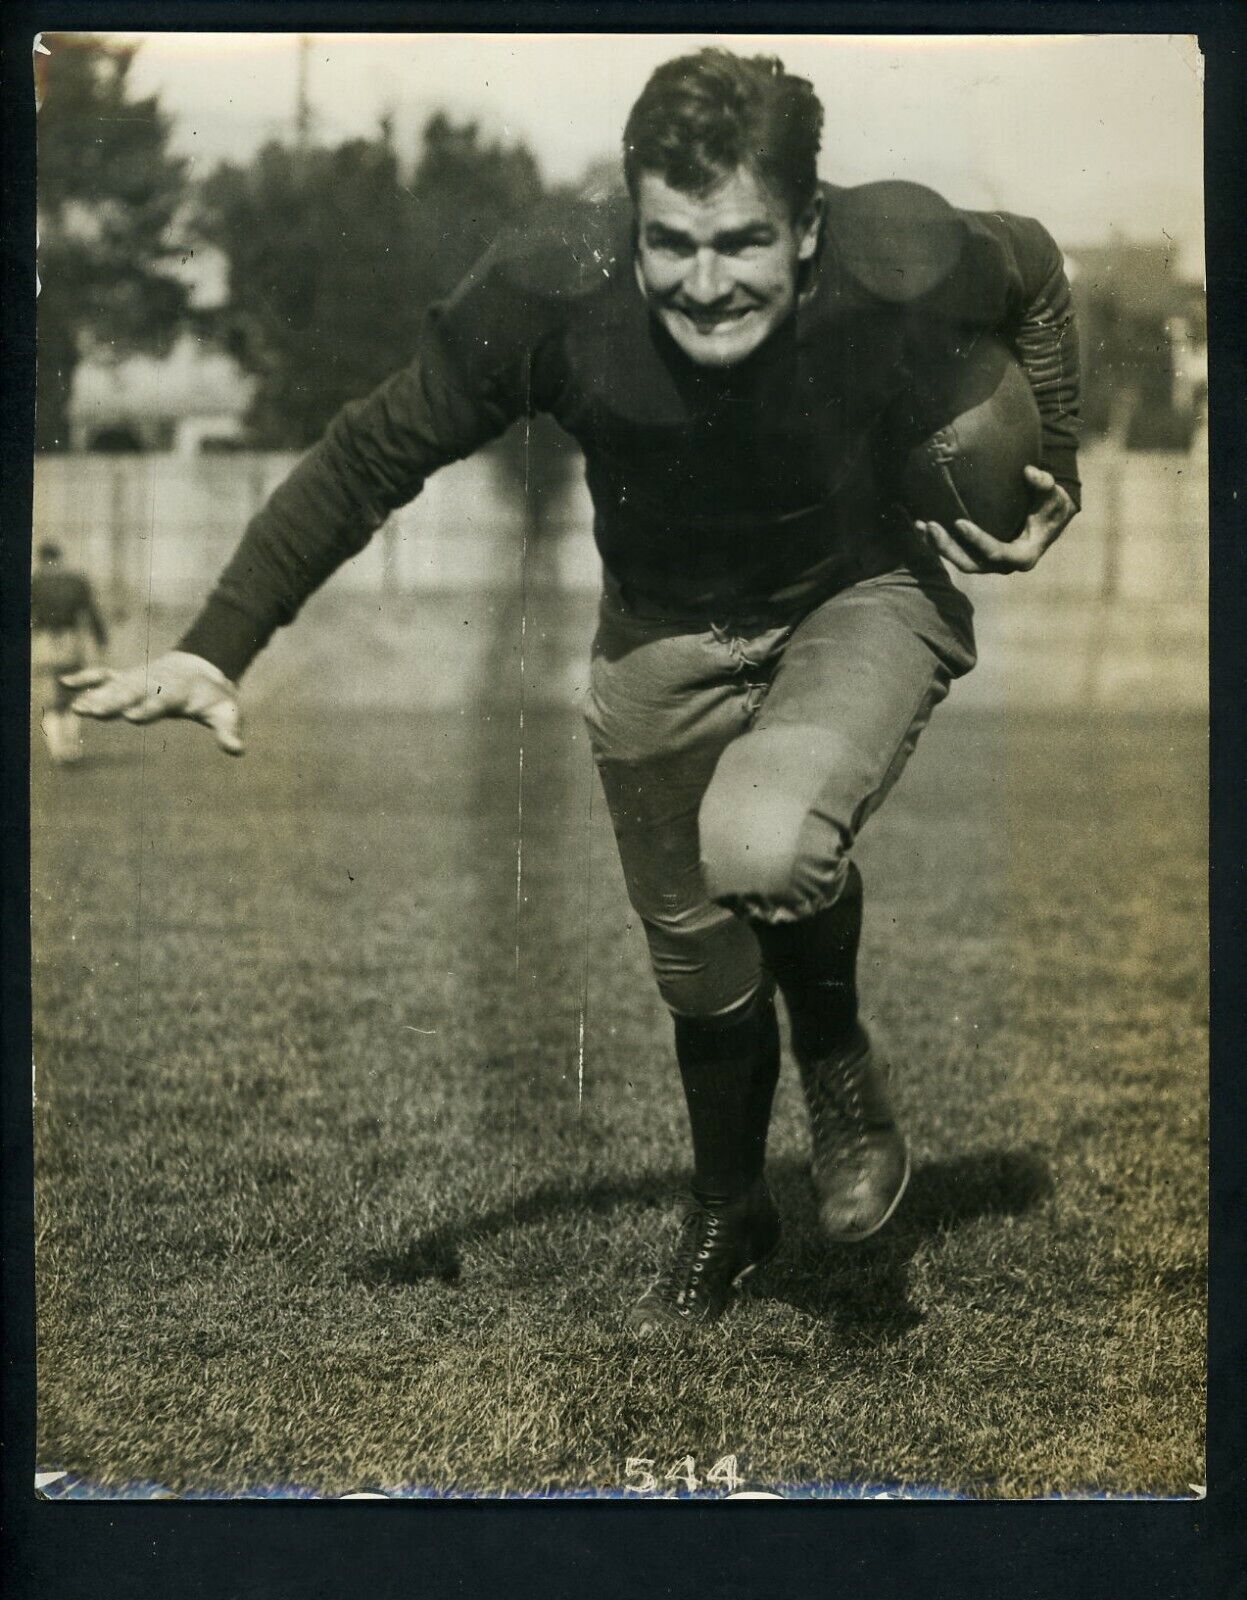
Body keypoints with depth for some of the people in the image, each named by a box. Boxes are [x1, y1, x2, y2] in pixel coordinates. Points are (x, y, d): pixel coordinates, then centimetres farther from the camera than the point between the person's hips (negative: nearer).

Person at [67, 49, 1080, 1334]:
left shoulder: (905, 268, -30)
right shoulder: (551, 300, -29)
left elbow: (1034, 276, -4)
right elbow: (371, 457, -15)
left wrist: (1049, 483, -4)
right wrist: (215, 650, -19)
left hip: (869, 598, -2)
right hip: (667, 629, 3)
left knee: (764, 843, -33)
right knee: (693, 952, 15)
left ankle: (840, 1060, 2)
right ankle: (727, 1213, 46)